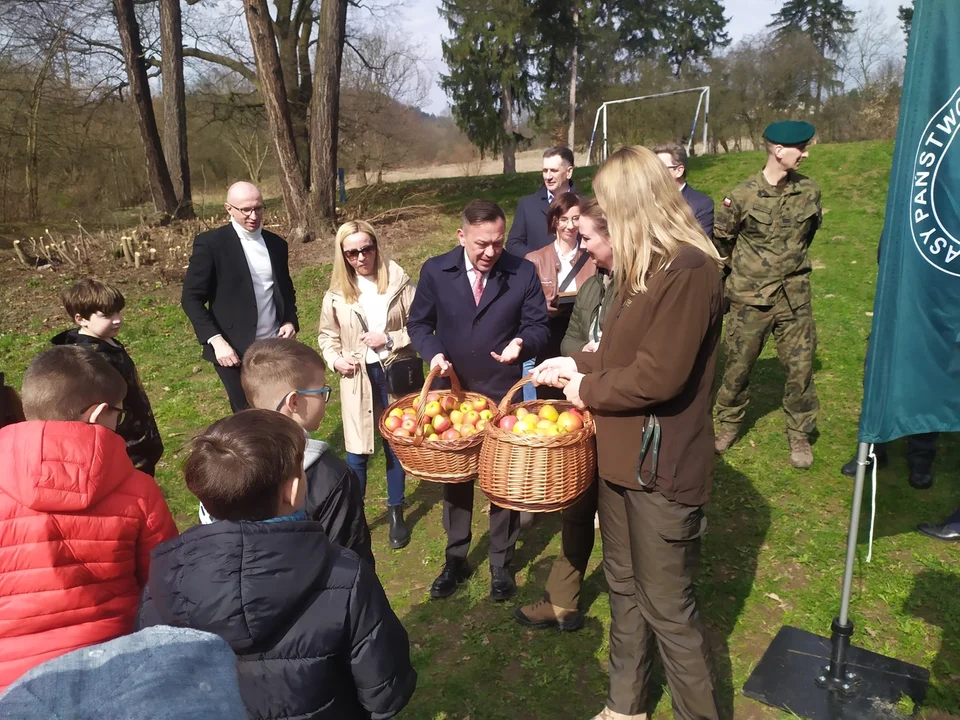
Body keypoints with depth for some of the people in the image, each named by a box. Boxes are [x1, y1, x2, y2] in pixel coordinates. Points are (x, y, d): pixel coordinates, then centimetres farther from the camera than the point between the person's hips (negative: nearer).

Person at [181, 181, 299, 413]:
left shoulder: (276, 243, 9)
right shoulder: (211, 243, -8)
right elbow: (191, 298, -9)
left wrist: (290, 320, 1)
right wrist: (216, 341, -18)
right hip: (234, 351, -4)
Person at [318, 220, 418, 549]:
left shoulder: (399, 283, -7)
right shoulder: (337, 293, 0)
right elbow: (327, 335, 11)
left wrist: (389, 339, -17)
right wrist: (335, 358, -7)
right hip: (358, 379, 1)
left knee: (396, 445, 13)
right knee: (356, 451, 4)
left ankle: (396, 512, 32)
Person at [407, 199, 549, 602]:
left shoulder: (523, 273, -8)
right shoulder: (435, 271, -5)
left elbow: (538, 326, -4)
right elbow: (419, 323, 5)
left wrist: (522, 343, -26)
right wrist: (432, 353, -14)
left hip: (503, 395, -1)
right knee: (454, 478, 15)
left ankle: (501, 564, 29)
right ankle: (456, 558, 34)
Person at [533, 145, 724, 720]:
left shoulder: (689, 270, -21)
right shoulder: (649, 266, 10)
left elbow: (659, 375, -25)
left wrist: (588, 390, -12)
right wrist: (577, 365, 11)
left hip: (661, 466, -10)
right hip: (624, 454, 10)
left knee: (667, 607, 5)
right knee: (625, 587, 22)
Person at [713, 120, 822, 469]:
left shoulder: (809, 191, -1)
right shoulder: (743, 195, -11)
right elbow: (721, 238, 4)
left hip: (794, 296, 2)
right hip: (749, 298, -2)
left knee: (800, 367, 5)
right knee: (737, 365, 8)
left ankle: (800, 434, 22)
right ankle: (728, 425, 27)